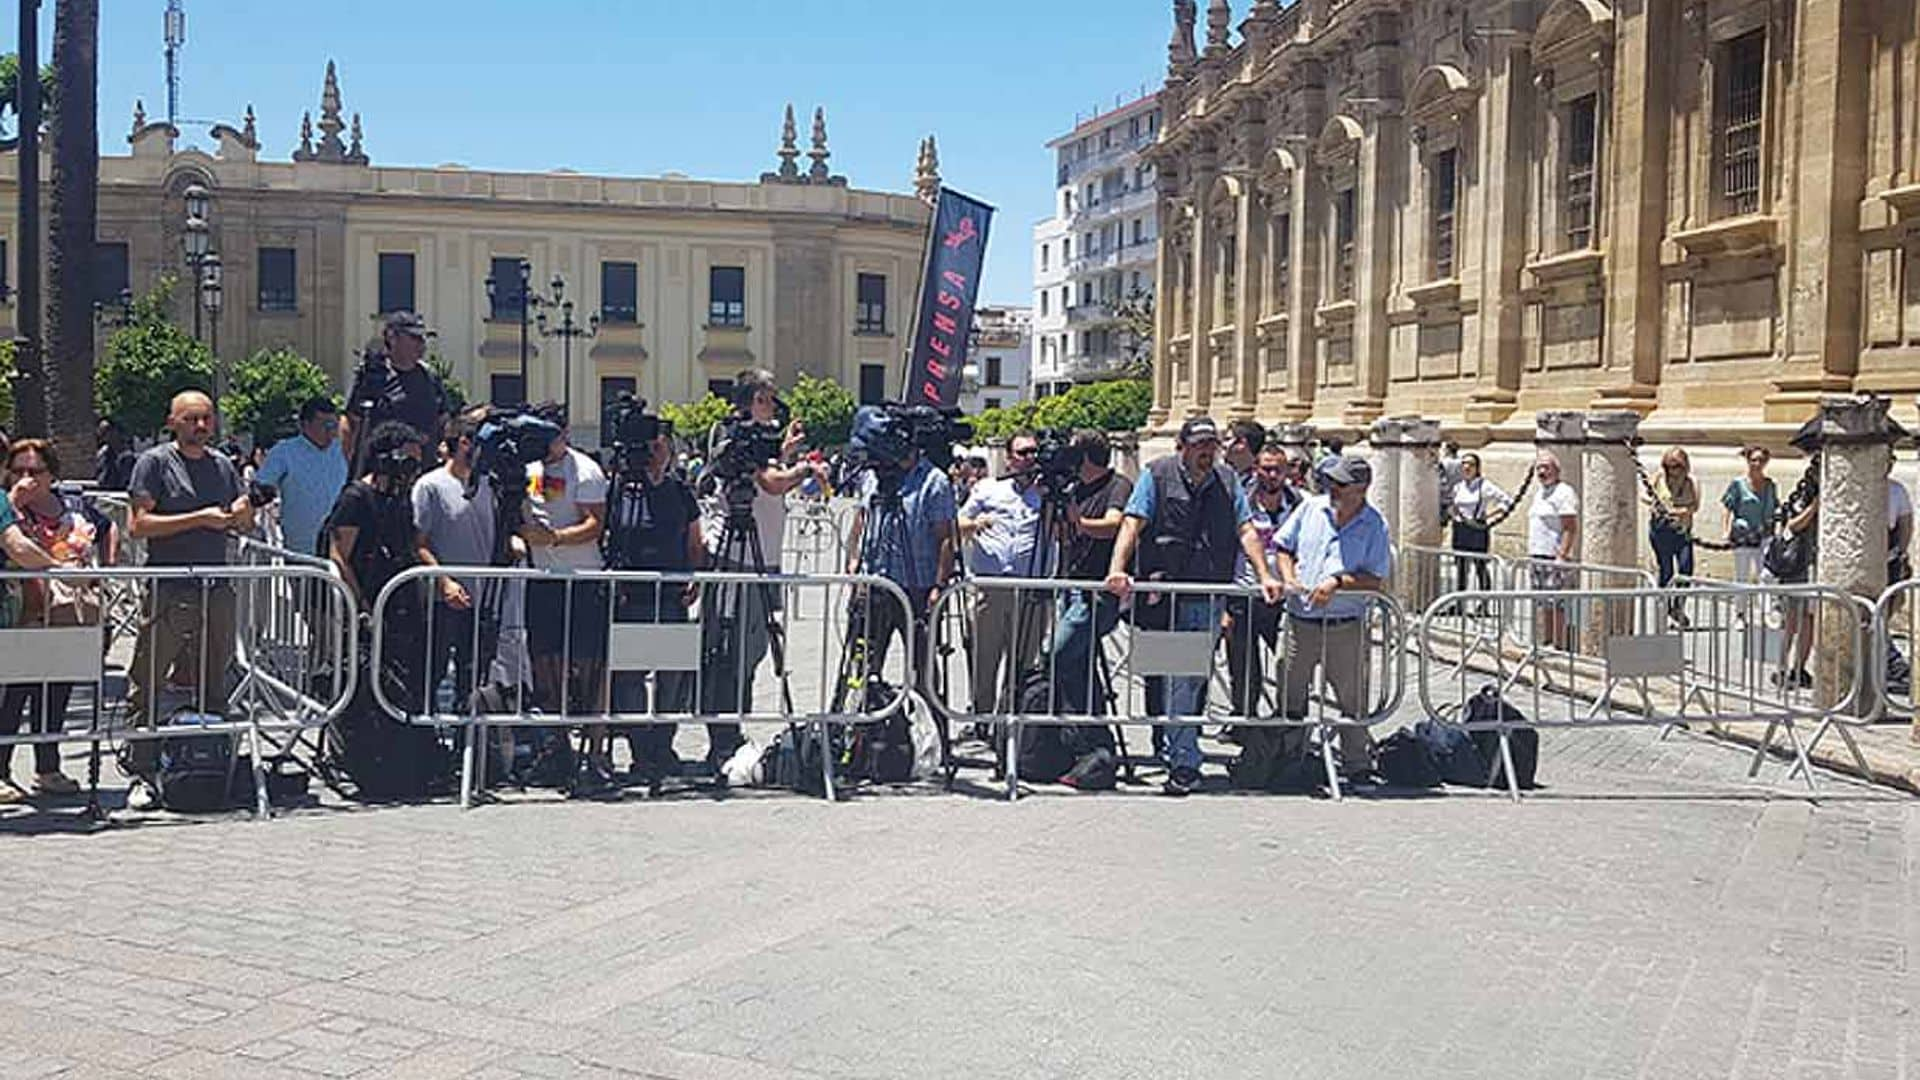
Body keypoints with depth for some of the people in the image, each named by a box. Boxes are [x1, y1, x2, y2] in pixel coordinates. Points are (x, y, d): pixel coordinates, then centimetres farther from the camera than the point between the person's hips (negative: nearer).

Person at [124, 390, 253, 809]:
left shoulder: (224, 465, 15)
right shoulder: (154, 462, -1)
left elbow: (245, 527, 20)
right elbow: (139, 525, -9)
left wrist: (242, 515, -4)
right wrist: (200, 518, -14)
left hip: (217, 588, 5)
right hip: (169, 590, -5)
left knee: (212, 684, 10)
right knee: (148, 685, -5)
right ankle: (142, 775, 1)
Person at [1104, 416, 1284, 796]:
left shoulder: (1226, 481, 12)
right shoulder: (1157, 476, 1)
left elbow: (1246, 530, 9)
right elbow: (1133, 524, -6)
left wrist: (1264, 576, -2)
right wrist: (1117, 569, -20)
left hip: (1209, 596, 2)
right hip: (1163, 595, -2)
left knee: (1193, 679, -1)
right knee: (1171, 679, 1)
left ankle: (1180, 756, 5)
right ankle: (1184, 763, 10)